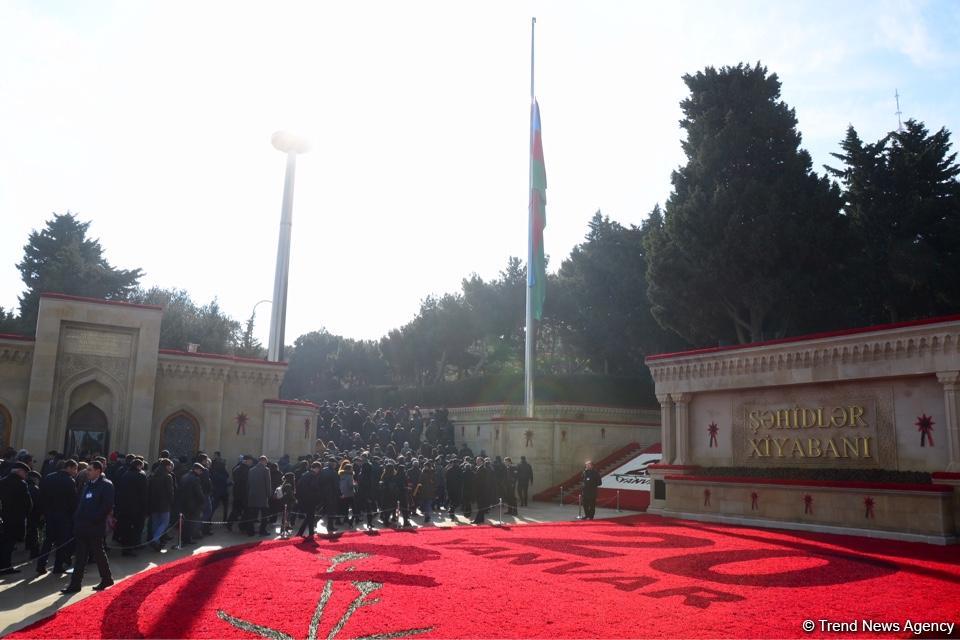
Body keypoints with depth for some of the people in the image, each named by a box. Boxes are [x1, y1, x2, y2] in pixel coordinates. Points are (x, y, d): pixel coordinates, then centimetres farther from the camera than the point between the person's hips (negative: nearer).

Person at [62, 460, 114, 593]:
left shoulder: (106, 485, -11)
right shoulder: (88, 485, 14)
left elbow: (107, 506, -17)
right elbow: (81, 504, 19)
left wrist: (93, 519, -18)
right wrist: (77, 519, 8)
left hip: (95, 528, -7)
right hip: (83, 527, 7)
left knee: (99, 553, 5)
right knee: (80, 557, 9)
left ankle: (106, 578, 21)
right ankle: (75, 584, 13)